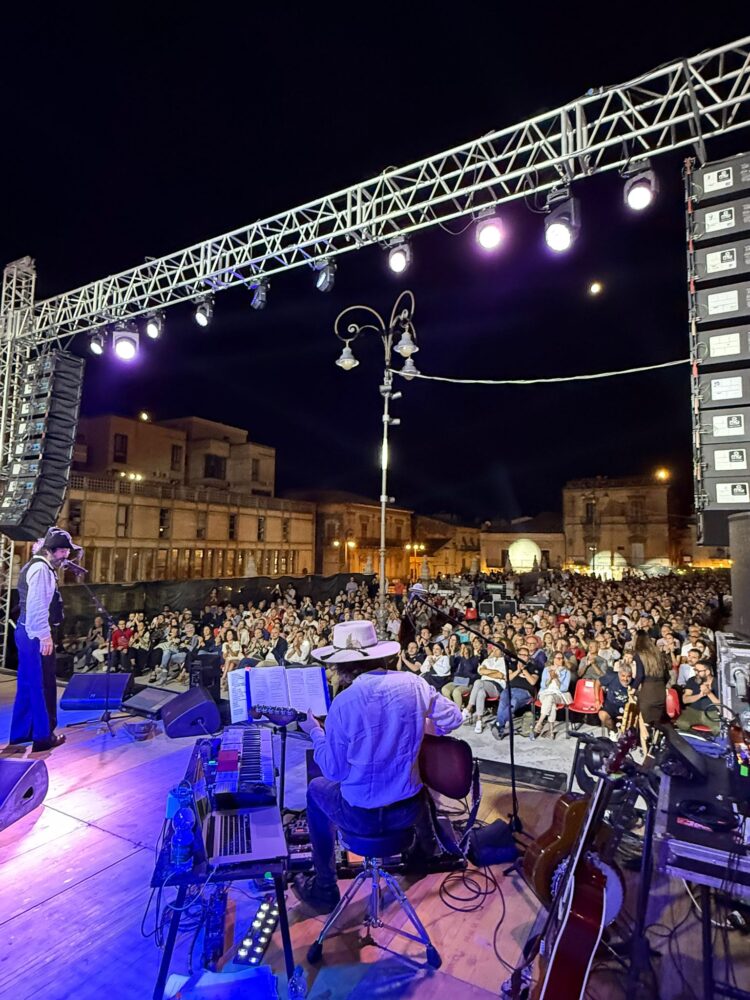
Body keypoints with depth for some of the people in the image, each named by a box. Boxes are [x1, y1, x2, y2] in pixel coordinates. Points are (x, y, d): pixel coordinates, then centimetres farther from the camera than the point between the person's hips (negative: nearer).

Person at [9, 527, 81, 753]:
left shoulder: (36, 566, 15)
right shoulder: (41, 568, -17)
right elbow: (37, 605, -24)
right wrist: (45, 635, -23)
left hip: (27, 633, 10)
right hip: (36, 635, -10)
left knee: (27, 684, 18)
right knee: (42, 685, 1)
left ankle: (20, 734, 30)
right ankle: (43, 738, 12)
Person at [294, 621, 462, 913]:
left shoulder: (344, 702, -22)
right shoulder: (412, 683, -12)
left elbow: (334, 771, -11)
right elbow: (452, 718, 2)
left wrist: (314, 731, 3)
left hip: (362, 816, -3)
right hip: (411, 809, 4)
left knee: (317, 789, 27)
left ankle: (324, 890, 33)